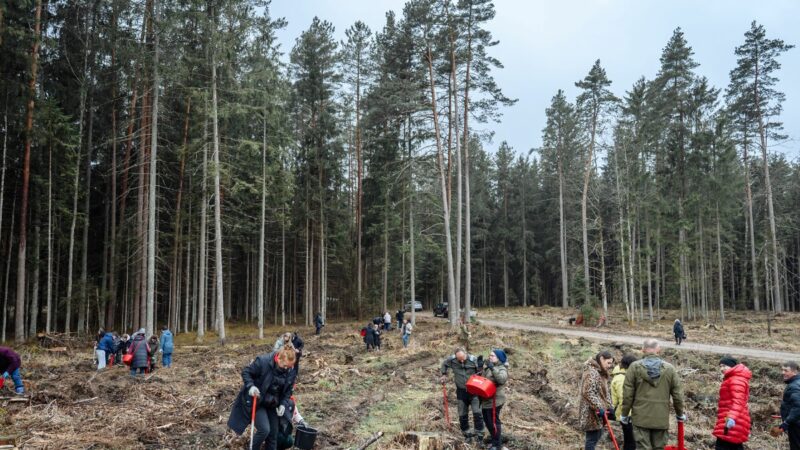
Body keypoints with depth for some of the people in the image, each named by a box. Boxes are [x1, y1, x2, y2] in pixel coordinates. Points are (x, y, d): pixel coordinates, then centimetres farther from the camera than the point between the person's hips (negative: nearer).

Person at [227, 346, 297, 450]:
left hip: (273, 404, 5)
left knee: (273, 433, 9)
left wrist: (283, 405, -12)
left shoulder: (291, 372, -11)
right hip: (256, 401, -5)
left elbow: (288, 390, 2)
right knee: (264, 429, -16)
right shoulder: (262, 361, -26)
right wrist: (251, 386, -29)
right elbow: (246, 372, -13)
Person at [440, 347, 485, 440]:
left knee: (477, 412, -10)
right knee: (462, 414, 12)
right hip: (461, 391, 3)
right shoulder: (451, 360, -10)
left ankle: (479, 433, 1)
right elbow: (444, 364, 12)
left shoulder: (473, 360, -16)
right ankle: (466, 432, 28)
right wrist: (444, 375, 9)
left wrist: (481, 366, -23)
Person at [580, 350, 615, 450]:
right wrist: (598, 408, -25)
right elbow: (587, 393, -24)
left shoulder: (601, 373, 16)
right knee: (592, 438, -6)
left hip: (597, 411, 10)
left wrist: (609, 406, 7)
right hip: (591, 412, -10)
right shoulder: (591, 372, -17)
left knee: (597, 435, 18)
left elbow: (605, 392, 19)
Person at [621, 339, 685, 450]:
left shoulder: (635, 367, -4)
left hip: (641, 417, -1)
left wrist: (624, 414, 7)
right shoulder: (669, 368, 0)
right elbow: (677, 394, 4)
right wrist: (680, 414, 20)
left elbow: (627, 394, -4)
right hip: (661, 418, 2)